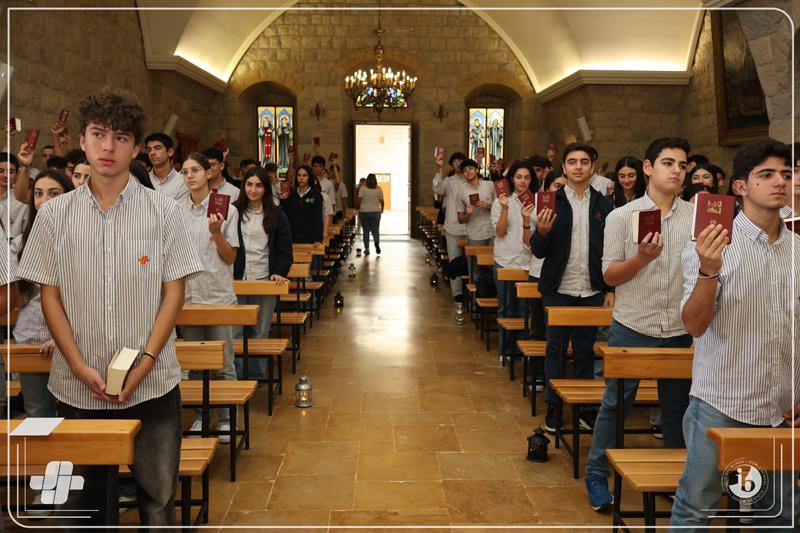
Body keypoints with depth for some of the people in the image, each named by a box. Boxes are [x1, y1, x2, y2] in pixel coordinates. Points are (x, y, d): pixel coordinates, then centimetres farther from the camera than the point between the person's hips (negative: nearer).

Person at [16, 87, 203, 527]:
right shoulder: (55, 214, 2)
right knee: (82, 494, 14)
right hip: (77, 386, 1)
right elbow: (50, 296, 3)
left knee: (158, 493, 6)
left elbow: (174, 292, -1)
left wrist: (145, 363, -10)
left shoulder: (163, 211, -1)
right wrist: (79, 366, -8)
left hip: (152, 384, -1)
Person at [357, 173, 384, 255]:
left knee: (366, 231, 8)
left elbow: (359, 200, -10)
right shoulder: (379, 189, -1)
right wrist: (382, 209, 20)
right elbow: (381, 201, 3)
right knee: (375, 230, 7)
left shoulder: (363, 188, -7)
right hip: (375, 212, 1)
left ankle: (367, 249, 7)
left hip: (364, 212, -1)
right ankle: (377, 243, -21)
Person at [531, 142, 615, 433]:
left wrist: (611, 289, 2)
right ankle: (553, 407, 20)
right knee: (555, 349, 8)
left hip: (592, 291, 1)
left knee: (586, 351, 10)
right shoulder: (551, 202, -2)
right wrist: (542, 231, -24)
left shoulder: (604, 205, 4)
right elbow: (538, 251, -4)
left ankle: (586, 407, 22)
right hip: (558, 289, -1)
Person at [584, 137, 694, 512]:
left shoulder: (697, 218, 5)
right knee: (616, 404, 5)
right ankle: (597, 475, 21)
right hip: (632, 328, -2)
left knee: (677, 407, 13)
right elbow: (609, 276, -3)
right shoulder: (621, 217, -3)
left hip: (680, 330, 3)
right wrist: (642, 258, -20)